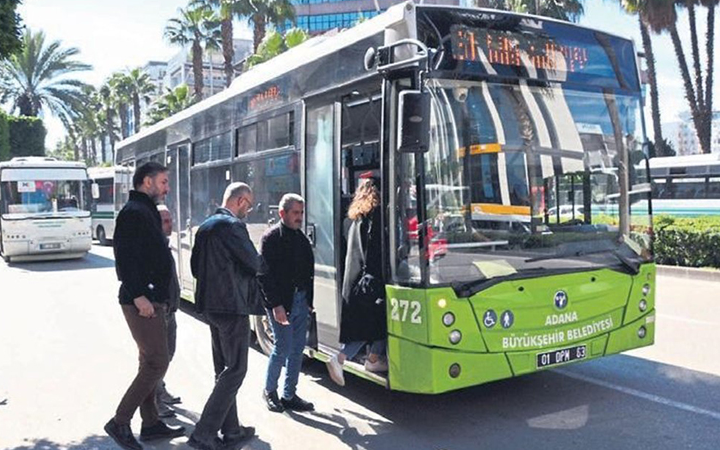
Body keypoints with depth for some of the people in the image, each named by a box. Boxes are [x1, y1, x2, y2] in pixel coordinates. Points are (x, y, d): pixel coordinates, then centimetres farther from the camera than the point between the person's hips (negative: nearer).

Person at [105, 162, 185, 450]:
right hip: (141, 301, -11)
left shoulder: (146, 212, 20)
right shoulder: (134, 212, -12)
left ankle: (151, 424, 23)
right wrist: (138, 295, -26)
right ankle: (120, 423, 1)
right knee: (157, 362, -9)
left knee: (151, 362, 14)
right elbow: (126, 257, -22)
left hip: (151, 299, 11)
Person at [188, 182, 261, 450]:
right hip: (232, 306, -10)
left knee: (224, 369, 16)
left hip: (210, 305, 10)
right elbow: (254, 262, -12)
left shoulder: (205, 227, 13)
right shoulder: (232, 225, -15)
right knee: (235, 370, -3)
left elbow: (195, 267, 17)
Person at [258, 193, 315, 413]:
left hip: (301, 301, 7)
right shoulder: (271, 238, -8)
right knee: (283, 348, -2)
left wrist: (309, 299, 8)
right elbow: (265, 275, -14)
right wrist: (276, 305, -19)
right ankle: (269, 390, 19)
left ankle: (289, 395, 22)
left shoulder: (302, 238, 13)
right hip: (282, 303, -7)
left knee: (297, 350, 10)